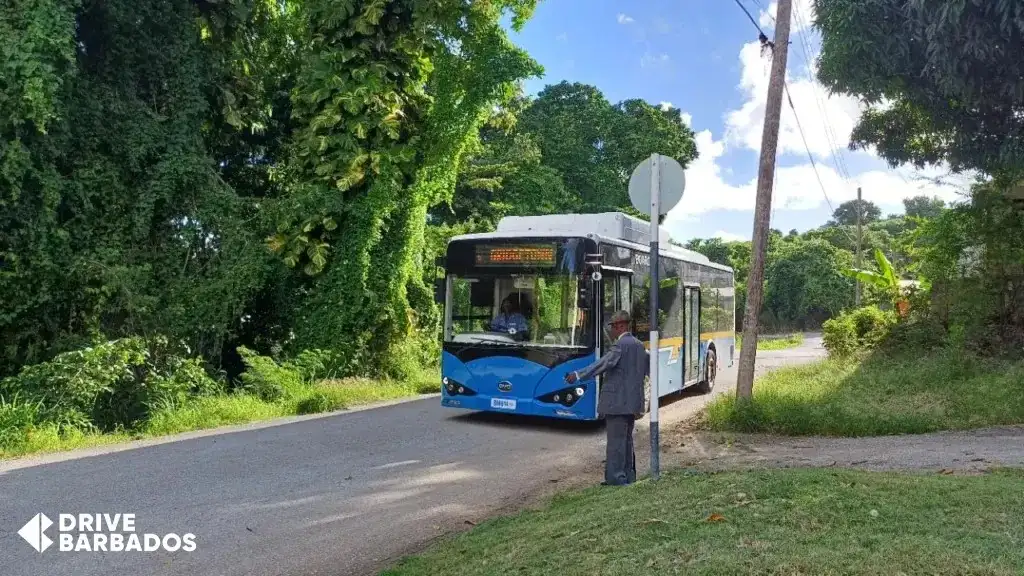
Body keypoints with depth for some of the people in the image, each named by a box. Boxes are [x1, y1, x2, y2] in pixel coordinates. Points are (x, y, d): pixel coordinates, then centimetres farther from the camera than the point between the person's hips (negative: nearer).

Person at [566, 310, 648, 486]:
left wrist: (578, 375, -27)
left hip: (617, 402, -9)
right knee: (627, 439, 15)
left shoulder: (620, 345, -14)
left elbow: (603, 364, -25)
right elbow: (648, 368, 25)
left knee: (616, 441, -4)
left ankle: (615, 478, -2)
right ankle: (628, 476, 21)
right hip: (633, 402, 9)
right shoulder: (639, 345, 13)